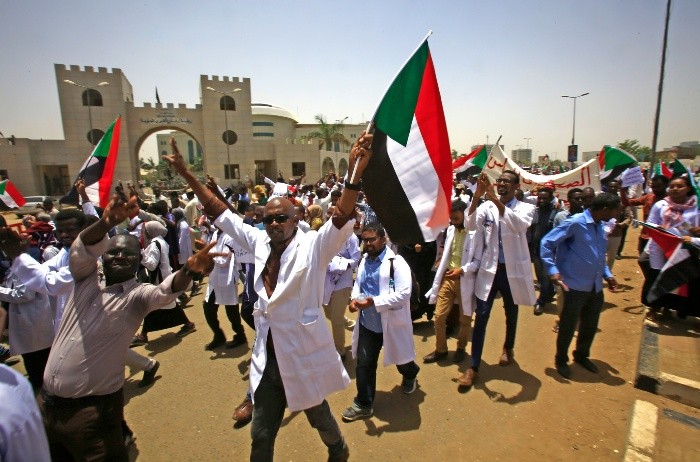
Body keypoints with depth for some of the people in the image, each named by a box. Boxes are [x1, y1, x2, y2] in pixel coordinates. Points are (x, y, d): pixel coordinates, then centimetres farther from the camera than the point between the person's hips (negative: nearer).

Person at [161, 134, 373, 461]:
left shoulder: (312, 246, -13)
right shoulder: (260, 242, 1)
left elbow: (342, 220, -30)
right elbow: (221, 213, 6)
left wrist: (354, 174, -46)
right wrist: (187, 174, 4)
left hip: (305, 354, -4)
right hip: (268, 356, 4)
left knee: (318, 416, 23)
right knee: (261, 434, 18)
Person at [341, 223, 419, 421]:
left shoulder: (396, 262, -19)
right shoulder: (364, 260, 4)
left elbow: (403, 293, -26)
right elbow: (358, 283, 16)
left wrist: (373, 302, -32)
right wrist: (355, 298, -7)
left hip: (392, 322, -4)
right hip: (367, 323, 5)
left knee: (400, 358, 21)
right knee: (364, 364, 6)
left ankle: (410, 375, 55)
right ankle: (363, 404, 23)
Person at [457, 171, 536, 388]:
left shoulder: (526, 208, -4)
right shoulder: (487, 206, -1)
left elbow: (519, 225, -27)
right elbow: (471, 225, -19)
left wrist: (496, 199, -37)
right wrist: (477, 196, -30)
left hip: (513, 270, 0)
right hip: (489, 269, 0)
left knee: (511, 314, 19)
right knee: (481, 316, -1)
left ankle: (508, 348, 47)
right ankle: (474, 367, 7)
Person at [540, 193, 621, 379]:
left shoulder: (600, 226, 9)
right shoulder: (575, 223, -16)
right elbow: (546, 243, -17)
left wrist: (607, 274, 12)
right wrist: (553, 270, -24)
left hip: (596, 287, 8)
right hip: (575, 286, -7)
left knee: (591, 325, 19)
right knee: (568, 326, 6)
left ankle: (582, 355, 42)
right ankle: (561, 360, 26)